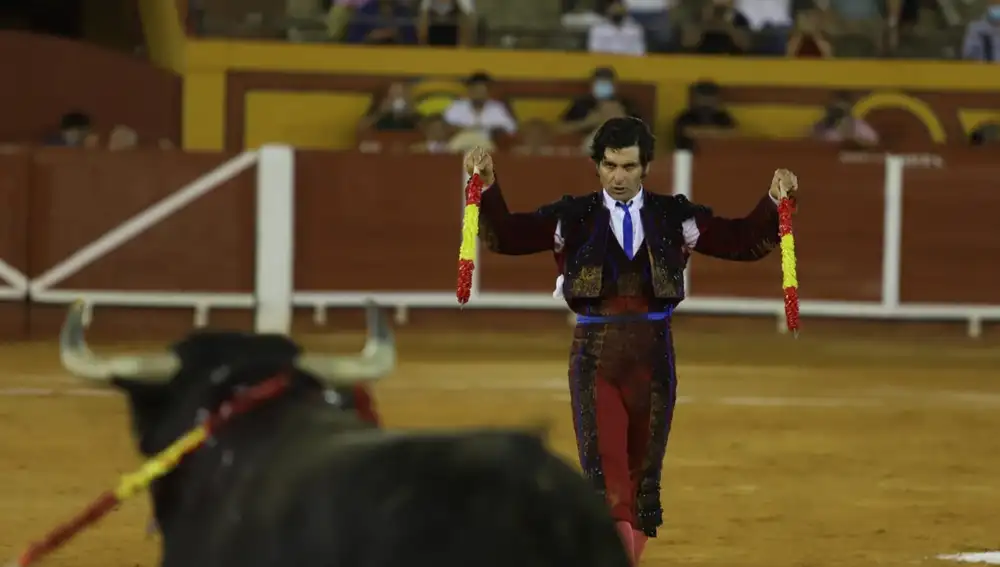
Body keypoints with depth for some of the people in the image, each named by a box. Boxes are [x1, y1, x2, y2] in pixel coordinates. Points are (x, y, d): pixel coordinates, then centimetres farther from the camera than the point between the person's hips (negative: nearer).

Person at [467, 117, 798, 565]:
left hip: (652, 352, 2)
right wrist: (488, 189, -20)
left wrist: (774, 202, -10)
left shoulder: (673, 216, 5)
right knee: (604, 462, -14)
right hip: (595, 351, -2)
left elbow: (744, 242, 5)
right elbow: (507, 236, -5)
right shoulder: (574, 216, 2)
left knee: (644, 467, 11)